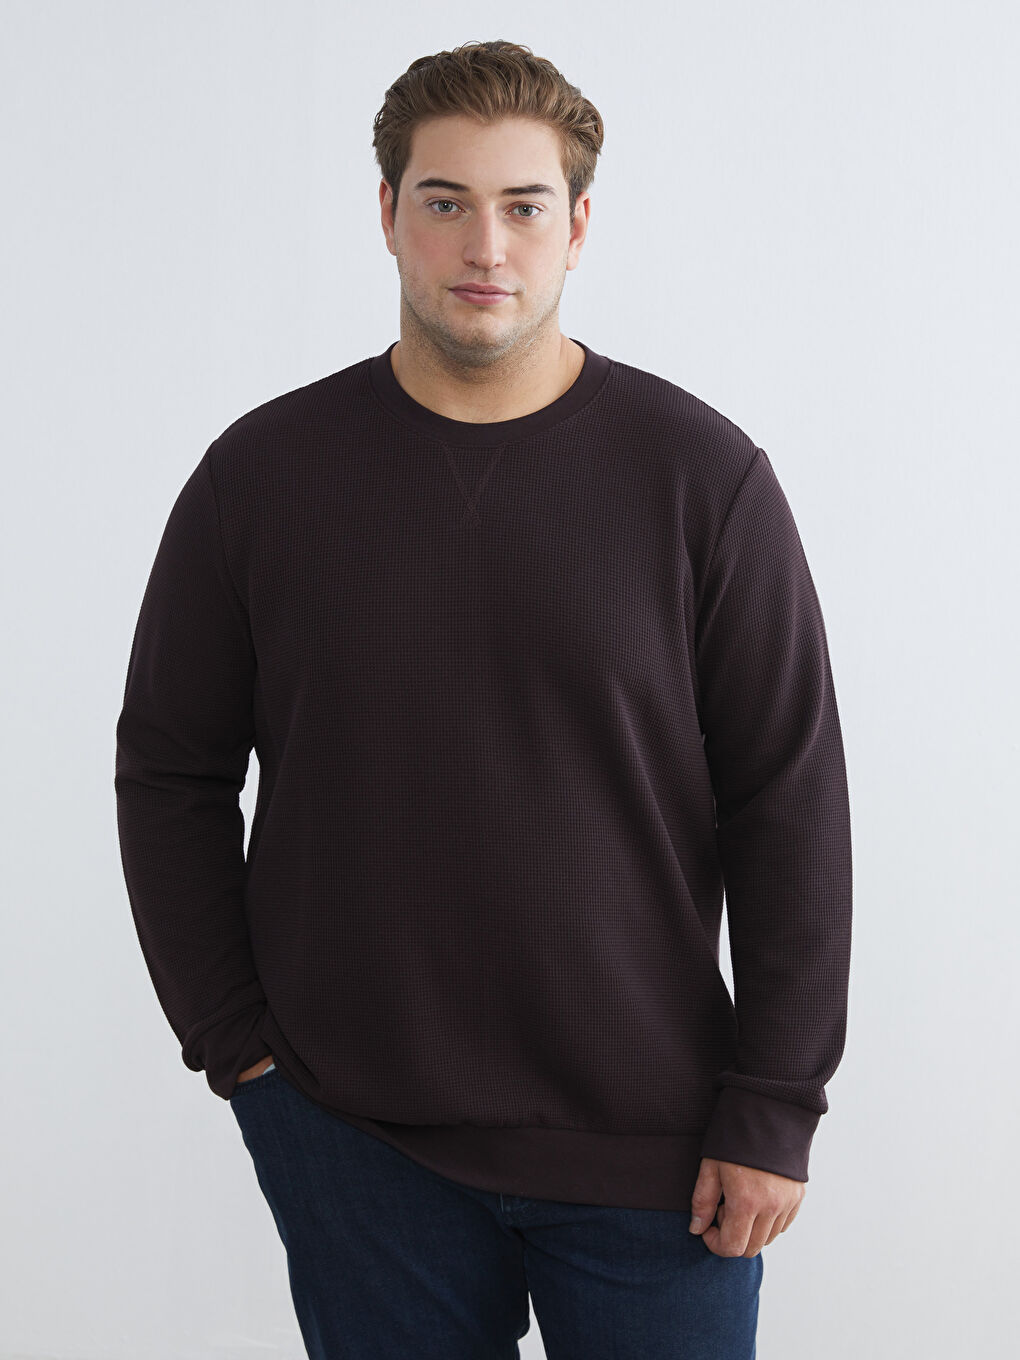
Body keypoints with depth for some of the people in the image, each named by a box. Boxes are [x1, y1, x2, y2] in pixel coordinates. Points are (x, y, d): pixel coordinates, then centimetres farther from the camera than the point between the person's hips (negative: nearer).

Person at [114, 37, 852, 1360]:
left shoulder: (702, 473, -4)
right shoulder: (262, 473, 0)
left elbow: (791, 804, -3)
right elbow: (170, 773, 7)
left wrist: (774, 1104, -6)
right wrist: (235, 1043, 1)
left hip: (648, 1146, -1)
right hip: (351, 1129, 1)